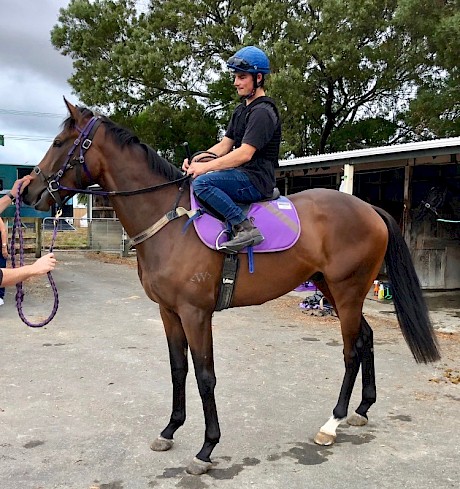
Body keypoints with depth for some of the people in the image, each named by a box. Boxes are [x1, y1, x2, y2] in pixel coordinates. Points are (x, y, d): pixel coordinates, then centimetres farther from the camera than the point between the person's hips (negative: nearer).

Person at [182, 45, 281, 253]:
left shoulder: (262, 112, -12)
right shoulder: (241, 110, 19)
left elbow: (245, 153, -22)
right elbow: (224, 145, 16)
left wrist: (206, 167, -24)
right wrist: (196, 159, -1)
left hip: (256, 181, -10)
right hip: (242, 176, 10)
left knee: (201, 182, -28)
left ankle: (245, 228, -25)